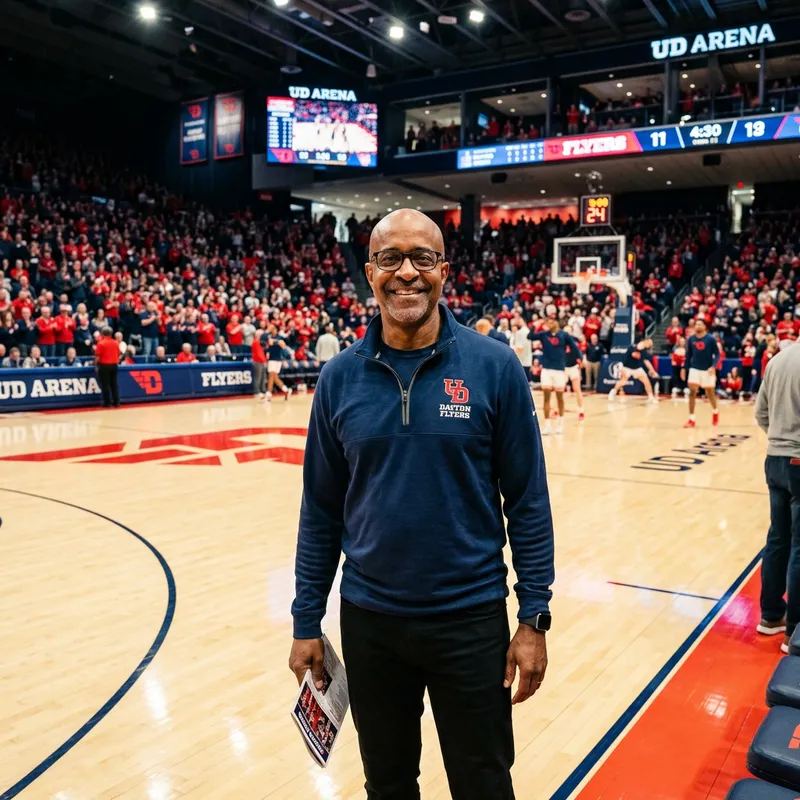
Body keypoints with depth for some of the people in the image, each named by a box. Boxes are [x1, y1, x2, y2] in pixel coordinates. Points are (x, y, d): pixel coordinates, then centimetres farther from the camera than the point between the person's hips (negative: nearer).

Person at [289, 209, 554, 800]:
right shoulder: (341, 377, -3)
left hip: (471, 618, -2)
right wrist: (307, 622, 4)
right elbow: (321, 510, 2)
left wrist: (534, 617, -7)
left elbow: (528, 502, -5)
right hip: (368, 619, 2)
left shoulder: (494, 367, -9)